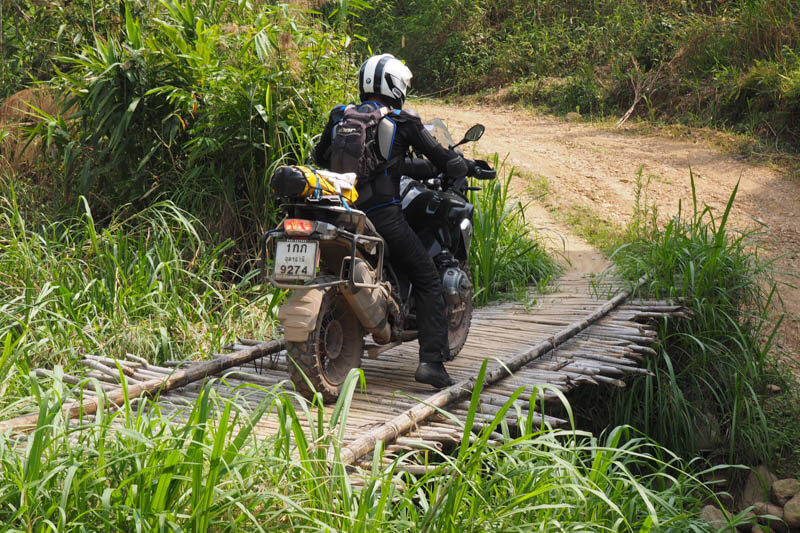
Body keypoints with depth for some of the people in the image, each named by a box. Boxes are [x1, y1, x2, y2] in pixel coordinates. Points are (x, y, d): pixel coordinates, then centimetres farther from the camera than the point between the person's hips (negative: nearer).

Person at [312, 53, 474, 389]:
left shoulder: (340, 117, 12)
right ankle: (431, 362, -5)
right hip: (382, 216, -5)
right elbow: (442, 159, 1)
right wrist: (467, 166, 22)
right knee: (428, 282, 5)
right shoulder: (403, 122, -1)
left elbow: (319, 158, 24)